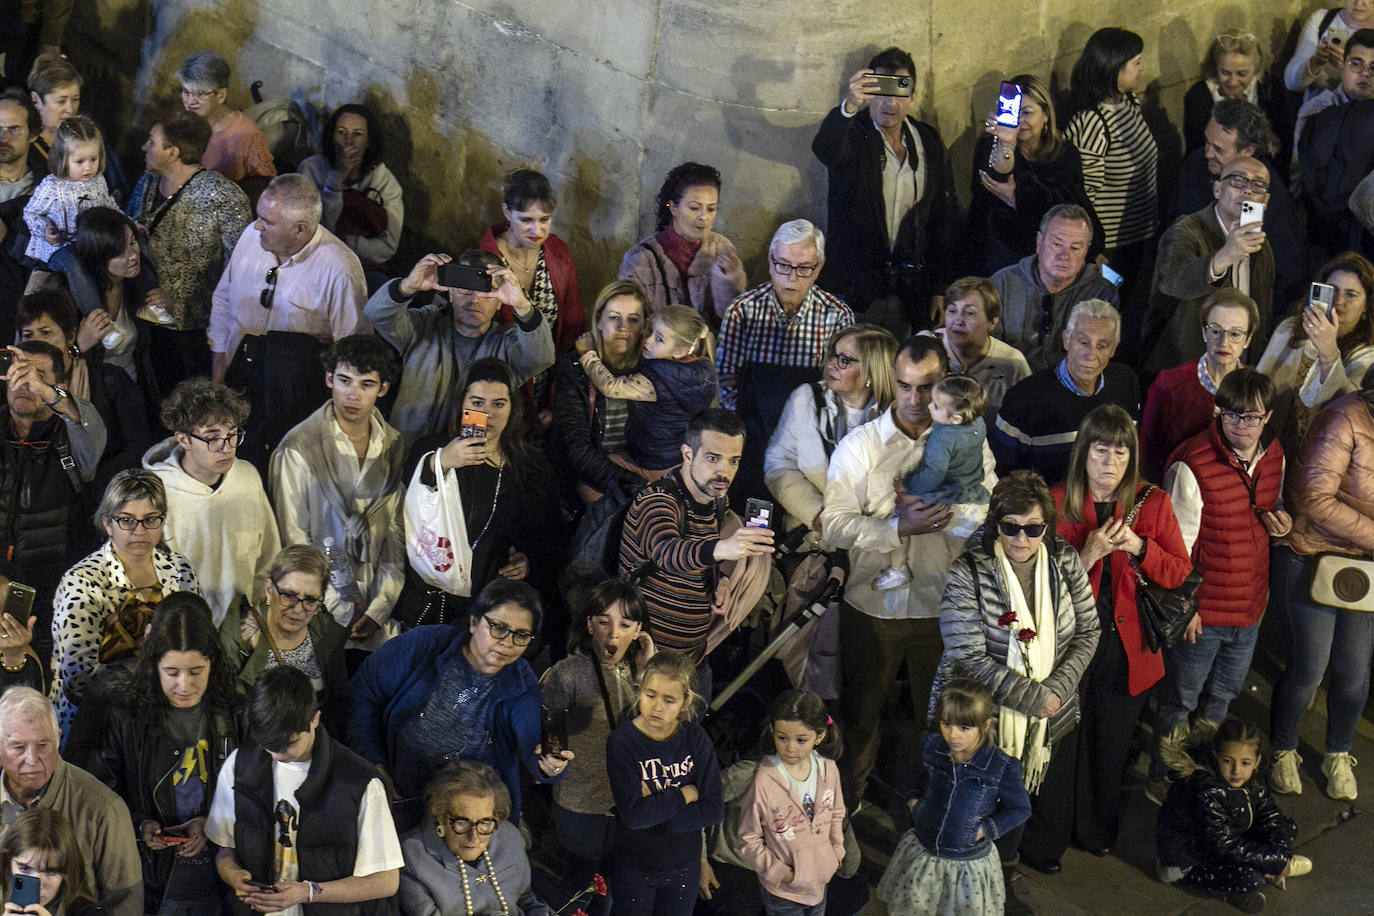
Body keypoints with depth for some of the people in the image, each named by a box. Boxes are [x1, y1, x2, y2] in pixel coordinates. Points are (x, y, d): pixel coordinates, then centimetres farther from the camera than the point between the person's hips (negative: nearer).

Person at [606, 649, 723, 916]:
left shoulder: (696, 739, -7)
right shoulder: (622, 741, -16)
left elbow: (713, 811, -13)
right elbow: (633, 814, -25)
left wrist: (656, 806, -21)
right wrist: (685, 794, -16)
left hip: (683, 865, 2)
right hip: (633, 869, -2)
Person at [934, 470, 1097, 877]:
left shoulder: (1064, 561, -5)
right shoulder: (968, 573, -18)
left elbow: (1087, 632, 3)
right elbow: (970, 659, -20)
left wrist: (1058, 690, -12)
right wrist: (1033, 699, -22)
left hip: (1055, 720, 4)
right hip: (987, 719, -4)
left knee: (1052, 821, 21)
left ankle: (1040, 853, 55)